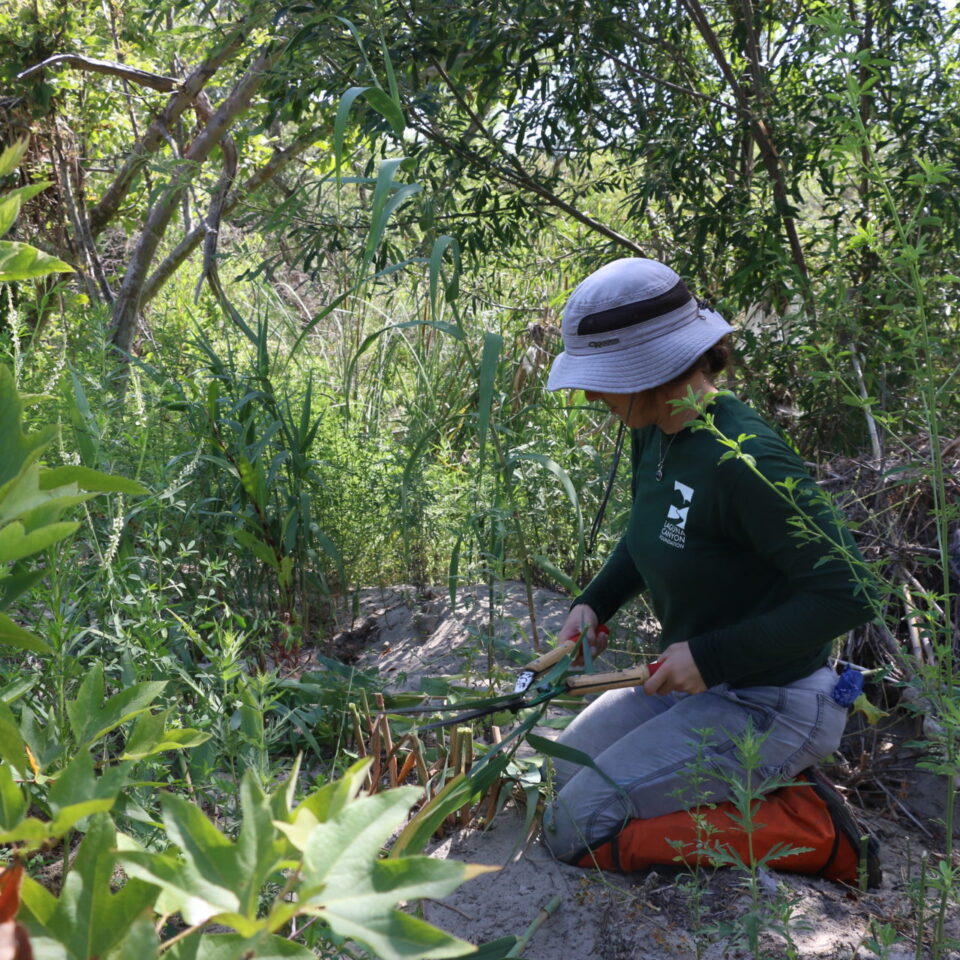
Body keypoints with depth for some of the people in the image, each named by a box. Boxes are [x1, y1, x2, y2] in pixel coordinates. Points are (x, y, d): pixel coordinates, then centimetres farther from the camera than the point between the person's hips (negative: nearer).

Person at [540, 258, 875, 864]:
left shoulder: (741, 461, -29)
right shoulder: (653, 434, -1)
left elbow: (846, 594, -27)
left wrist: (710, 655, -23)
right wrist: (594, 604, 4)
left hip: (766, 704, -9)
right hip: (692, 680, 10)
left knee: (578, 827, -11)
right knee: (562, 771, 17)